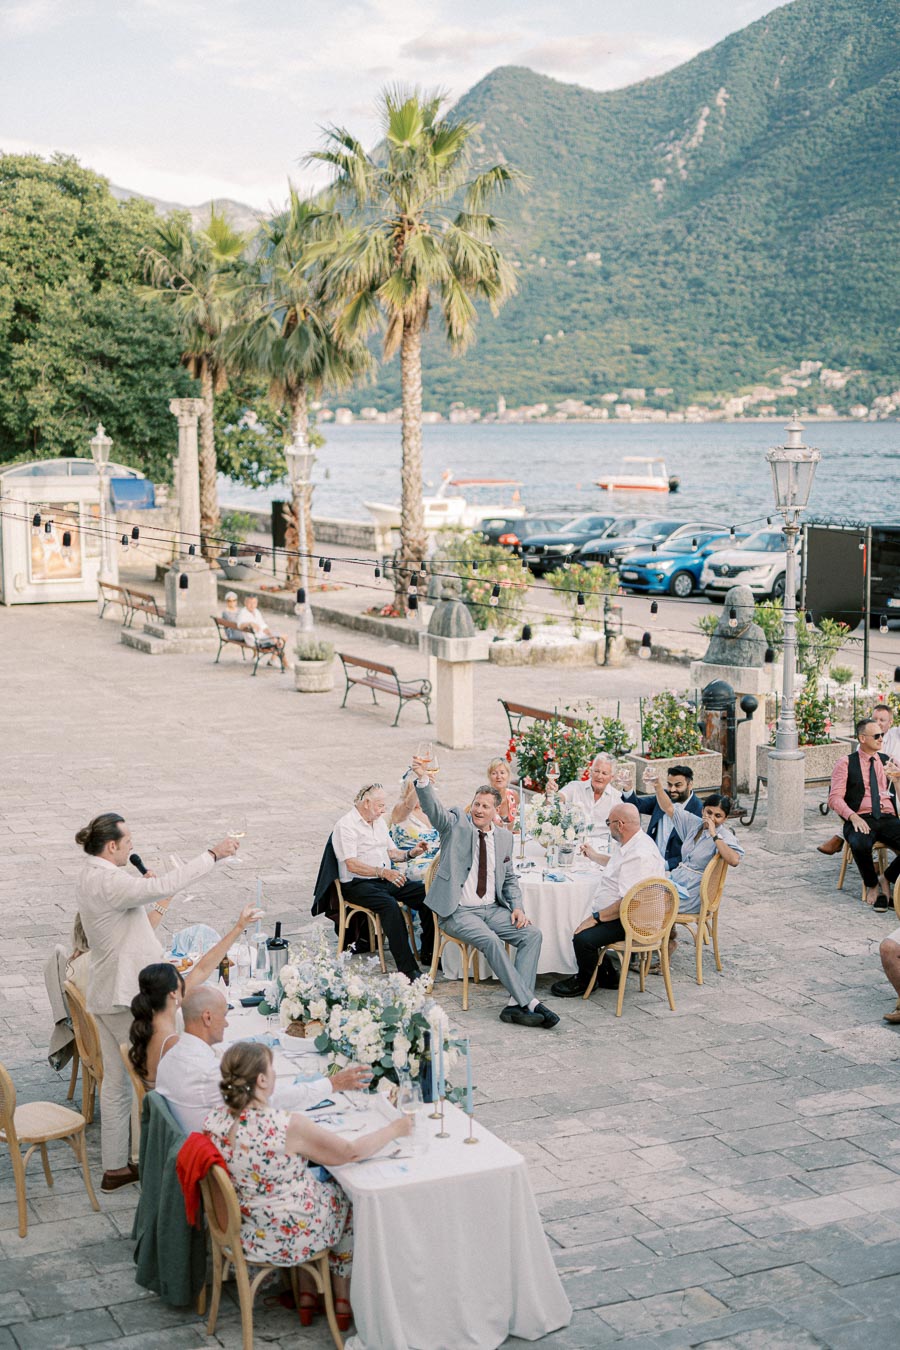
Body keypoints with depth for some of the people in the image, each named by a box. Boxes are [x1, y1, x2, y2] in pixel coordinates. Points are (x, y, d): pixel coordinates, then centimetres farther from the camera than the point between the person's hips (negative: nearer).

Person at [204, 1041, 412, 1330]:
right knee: (345, 1194, 24)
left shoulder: (213, 1120, -13)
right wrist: (394, 1129, -1)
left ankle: (307, 1294, 36)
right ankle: (342, 1300, 38)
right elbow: (350, 1152, -17)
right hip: (287, 1238, -5)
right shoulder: (287, 1127, -30)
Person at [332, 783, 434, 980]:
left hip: (386, 880, 8)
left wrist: (410, 853, 2)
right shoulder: (346, 826, -10)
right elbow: (352, 865, -20)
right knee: (389, 904, -36)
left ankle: (428, 953, -5)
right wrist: (383, 872, -31)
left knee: (426, 893, -15)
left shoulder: (378, 822, 18)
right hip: (357, 884, -8)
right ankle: (407, 969, -38)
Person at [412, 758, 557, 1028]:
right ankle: (529, 1002, -27)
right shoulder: (456, 823, -1)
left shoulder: (503, 836, 11)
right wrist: (423, 779, -40)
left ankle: (515, 1005, -21)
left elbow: (510, 878, 19)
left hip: (492, 909, 5)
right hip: (458, 911, -5)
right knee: (490, 940, -31)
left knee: (532, 934, -17)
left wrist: (517, 906, 1)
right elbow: (432, 808, -20)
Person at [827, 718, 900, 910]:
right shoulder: (846, 763, 8)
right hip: (860, 820, -3)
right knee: (860, 845, -38)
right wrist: (853, 817, -19)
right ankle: (872, 885, -7)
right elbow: (834, 798, -1)